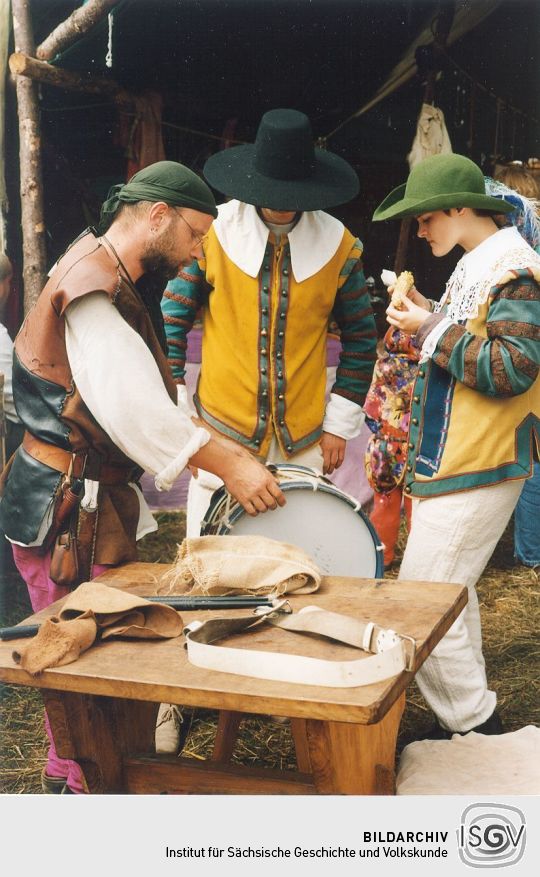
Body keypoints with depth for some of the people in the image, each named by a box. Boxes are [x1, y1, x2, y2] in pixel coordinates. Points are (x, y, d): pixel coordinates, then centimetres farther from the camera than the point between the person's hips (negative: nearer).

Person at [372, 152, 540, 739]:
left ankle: (474, 727, 7)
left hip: (479, 468, -10)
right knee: (448, 592, 18)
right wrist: (431, 315, 5)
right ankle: (470, 719, 31)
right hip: (454, 459, 10)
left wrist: (432, 331, -18)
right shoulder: (476, 266, 15)